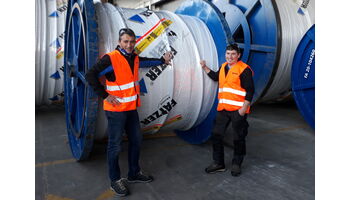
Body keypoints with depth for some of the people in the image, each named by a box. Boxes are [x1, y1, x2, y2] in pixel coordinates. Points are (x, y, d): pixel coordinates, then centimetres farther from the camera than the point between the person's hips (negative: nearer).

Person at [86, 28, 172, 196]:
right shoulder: (110, 58, -16)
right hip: (116, 110, -8)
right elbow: (90, 75, -19)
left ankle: (134, 173, 35)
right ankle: (115, 180, 21)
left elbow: (147, 62, 31)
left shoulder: (134, 58, 8)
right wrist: (105, 95, -21)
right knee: (115, 146, 2)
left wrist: (163, 60, 28)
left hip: (131, 108, 8)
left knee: (136, 140, 17)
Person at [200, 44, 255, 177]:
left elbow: (250, 90, -12)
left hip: (238, 110, -7)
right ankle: (218, 163, 23)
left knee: (238, 138, 6)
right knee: (216, 135, 8)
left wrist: (244, 108, -17)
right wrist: (205, 67, 23)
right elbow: (216, 77, 32)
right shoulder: (223, 67, 13)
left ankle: (236, 164, 25)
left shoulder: (244, 69, -9)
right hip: (223, 108, 7)